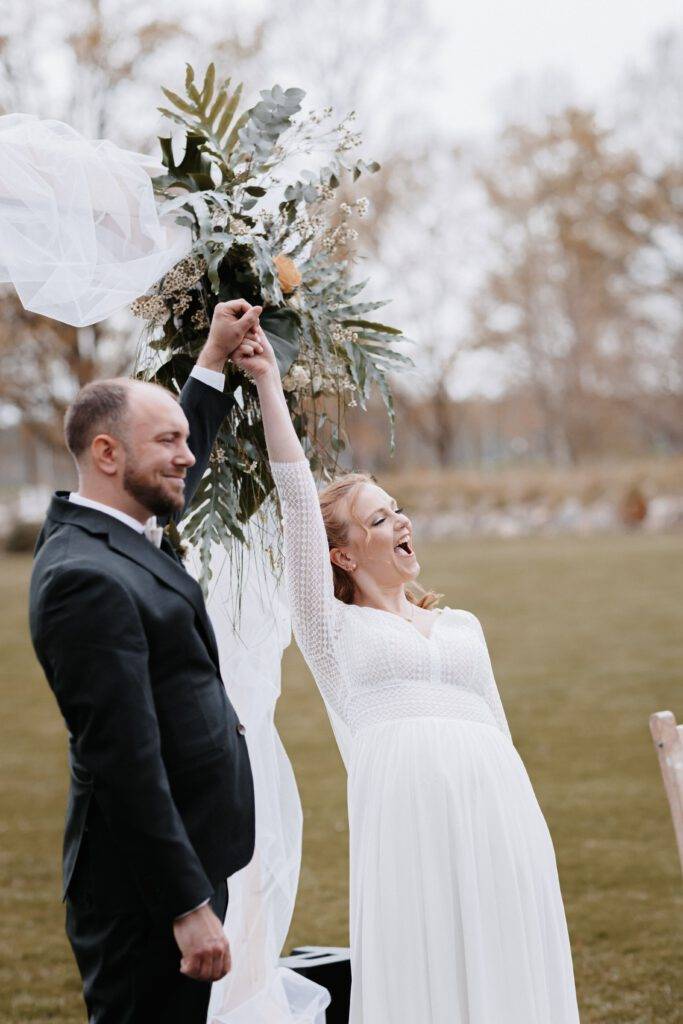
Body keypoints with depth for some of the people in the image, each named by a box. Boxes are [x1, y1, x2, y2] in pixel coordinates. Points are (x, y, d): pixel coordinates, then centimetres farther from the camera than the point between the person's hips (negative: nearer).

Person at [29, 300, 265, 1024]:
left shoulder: (105, 533, 9)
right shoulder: (88, 578, -21)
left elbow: (174, 478, 33)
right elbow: (127, 763, -24)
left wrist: (216, 357, 32)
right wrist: (190, 908, -23)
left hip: (182, 864, 10)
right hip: (145, 891, -10)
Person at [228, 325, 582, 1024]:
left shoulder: (462, 624, 25)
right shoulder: (333, 627, 12)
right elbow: (297, 498, 6)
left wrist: (527, 835, 16)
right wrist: (269, 386, 5)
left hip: (498, 802, 4)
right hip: (401, 801, -4)